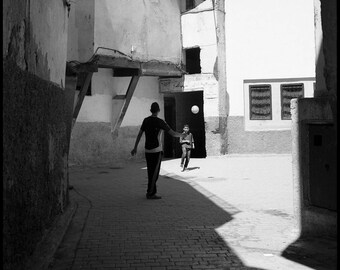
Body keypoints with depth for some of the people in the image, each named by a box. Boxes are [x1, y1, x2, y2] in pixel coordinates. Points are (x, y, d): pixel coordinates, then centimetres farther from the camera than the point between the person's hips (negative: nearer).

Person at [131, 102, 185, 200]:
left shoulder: (146, 120, 6)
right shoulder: (160, 122, -13)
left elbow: (139, 134, 9)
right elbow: (173, 134, -12)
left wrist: (135, 148, 15)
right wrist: (182, 135, 9)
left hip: (147, 150, 7)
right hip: (156, 151, -7)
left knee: (150, 172, 12)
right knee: (155, 173, -3)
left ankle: (152, 191, 14)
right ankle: (150, 193, -4)